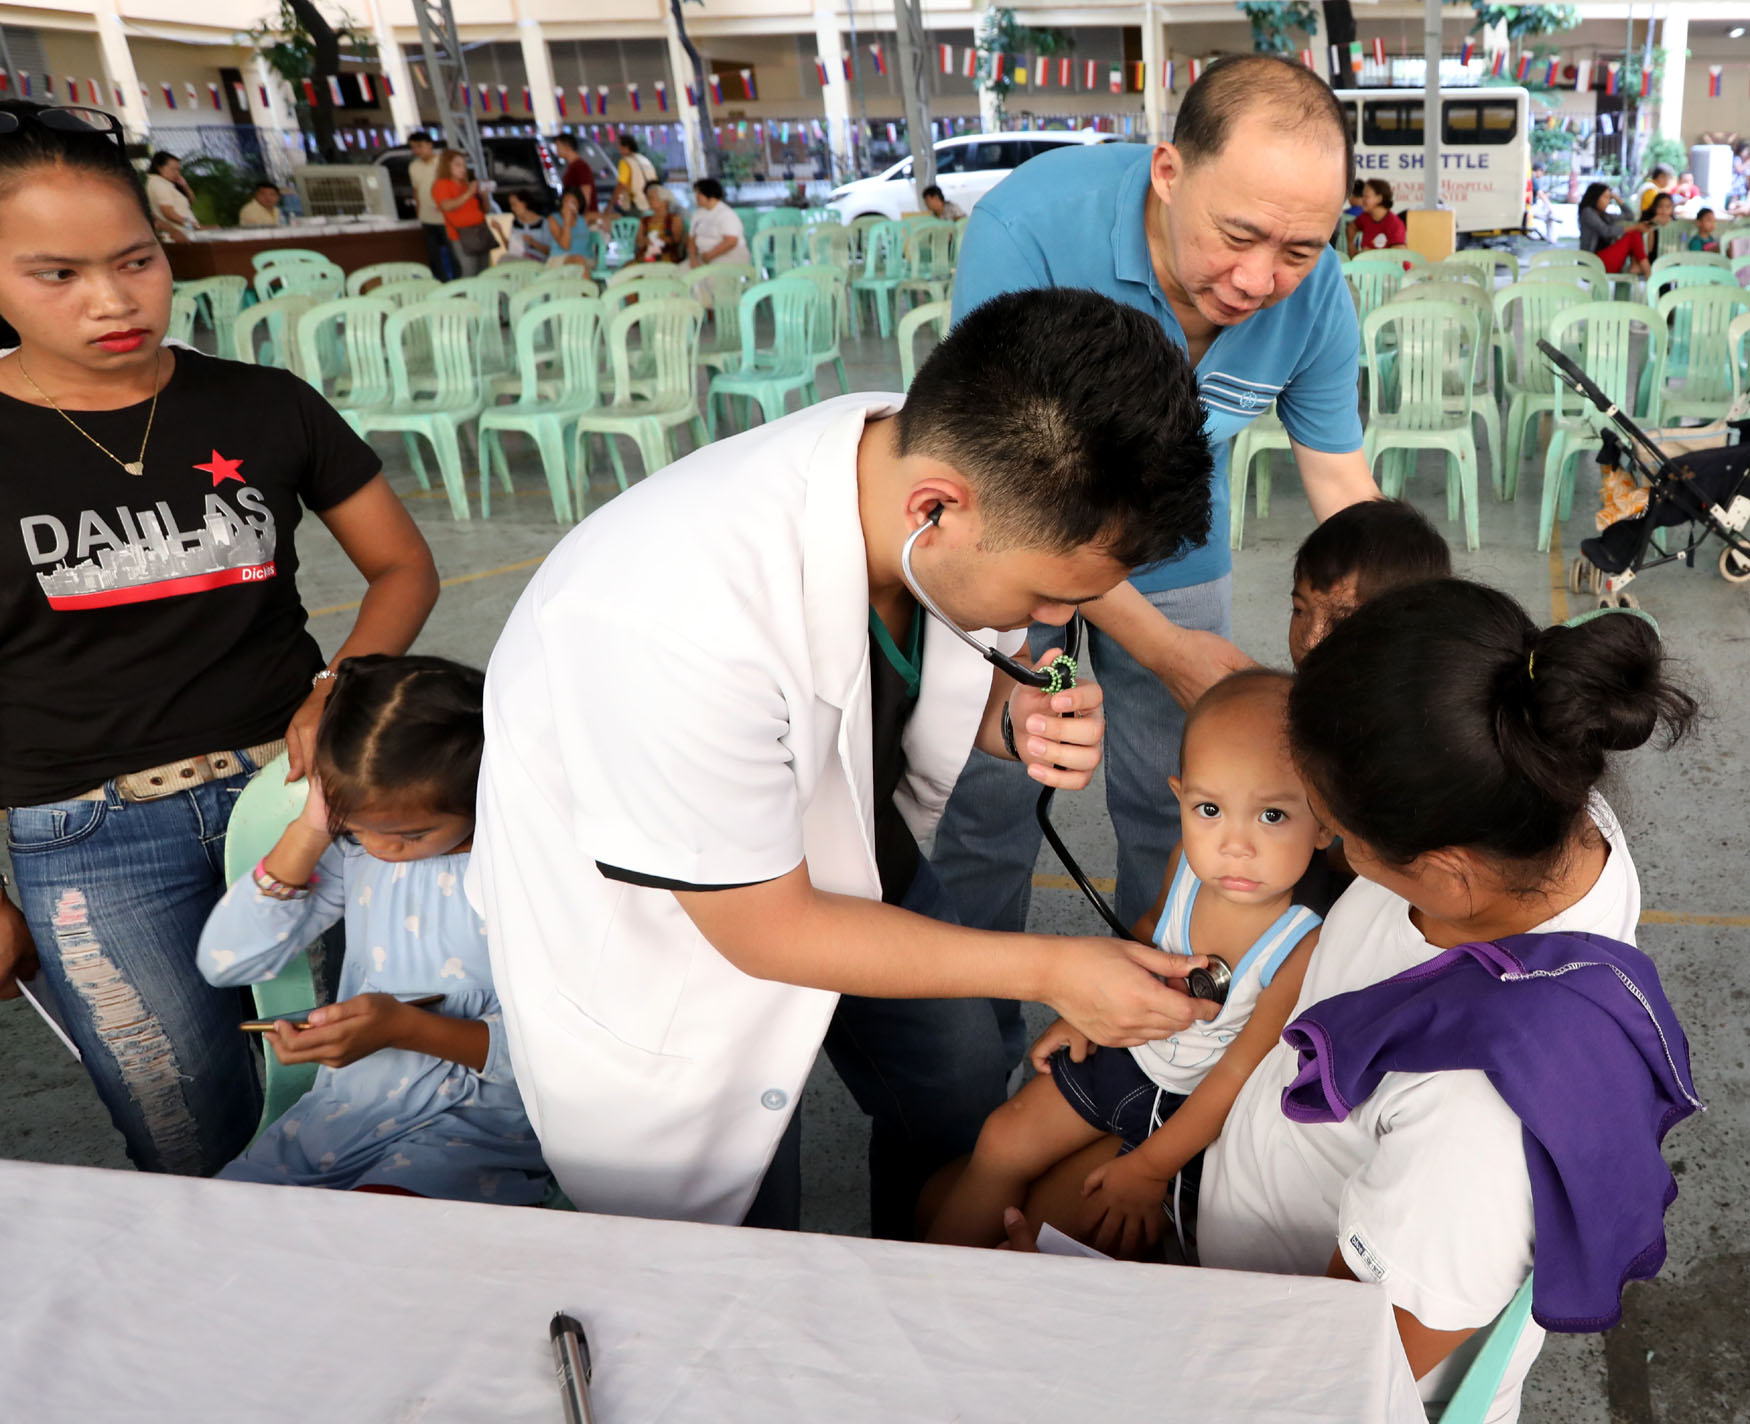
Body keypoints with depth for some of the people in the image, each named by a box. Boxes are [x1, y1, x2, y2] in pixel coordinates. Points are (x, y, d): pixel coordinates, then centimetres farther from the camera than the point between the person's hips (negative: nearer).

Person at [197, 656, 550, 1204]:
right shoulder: (351, 846, 0)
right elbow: (224, 962, -3)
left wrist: (407, 1028, -28)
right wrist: (309, 832, -12)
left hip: (481, 1122, -5)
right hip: (344, 1107, 6)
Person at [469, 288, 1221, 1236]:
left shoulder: (942, 453, -22)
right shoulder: (682, 624, -43)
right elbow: (764, 930, -28)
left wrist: (1022, 720, -23)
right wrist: (1048, 970, -21)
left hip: (840, 845, 7)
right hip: (648, 919, -6)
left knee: (963, 1092, 18)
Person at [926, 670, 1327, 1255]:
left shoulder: (1308, 945, -35)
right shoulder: (1190, 860, -18)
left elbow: (1242, 1073, -24)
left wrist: (1150, 1168, -16)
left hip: (1197, 1106, -5)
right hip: (1129, 1049, 6)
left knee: (1103, 1229, -14)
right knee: (1005, 1141, 8)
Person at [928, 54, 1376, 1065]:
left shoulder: (1314, 295, -21)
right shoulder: (1031, 227, -33)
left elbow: (1345, 493, -10)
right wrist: (1164, 647, -28)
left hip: (1173, 552, 3)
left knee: (1173, 804, 11)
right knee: (989, 802, 5)